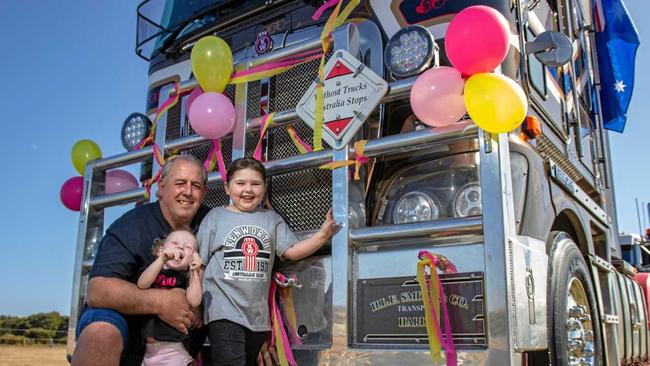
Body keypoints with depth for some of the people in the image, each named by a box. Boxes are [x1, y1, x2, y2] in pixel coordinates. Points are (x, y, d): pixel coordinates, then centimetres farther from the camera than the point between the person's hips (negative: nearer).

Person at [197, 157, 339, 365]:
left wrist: (323, 234, -13)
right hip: (224, 311, -4)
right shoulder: (216, 216, 0)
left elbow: (292, 252, 1)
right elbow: (198, 262, 1)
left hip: (258, 314, 4)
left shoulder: (271, 218, 8)